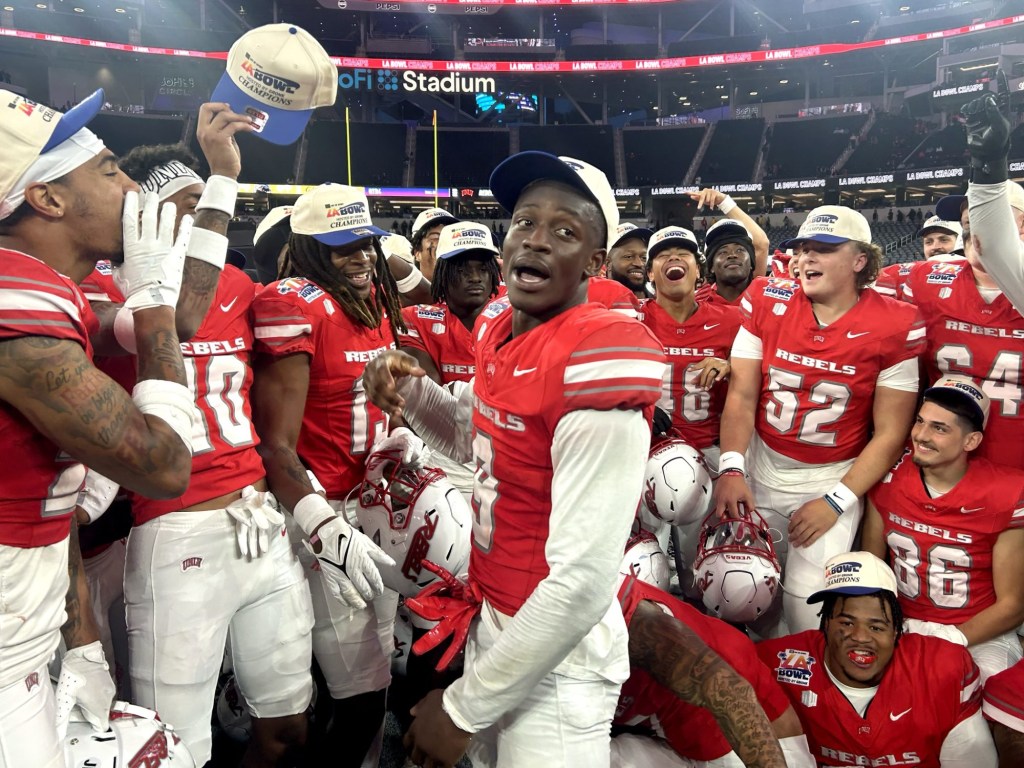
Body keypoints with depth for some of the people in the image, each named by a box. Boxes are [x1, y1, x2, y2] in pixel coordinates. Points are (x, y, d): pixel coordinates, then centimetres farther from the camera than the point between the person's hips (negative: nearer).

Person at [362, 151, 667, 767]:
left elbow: (583, 585, -28)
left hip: (556, 657, -8)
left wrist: (464, 706, -17)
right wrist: (410, 389, -2)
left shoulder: (596, 363, -28)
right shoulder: (498, 330, -1)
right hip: (496, 623, 8)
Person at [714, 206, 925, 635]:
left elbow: (890, 432, -6)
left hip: (835, 477, -2)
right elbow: (742, 394, -5)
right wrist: (731, 470, -16)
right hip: (762, 468, 2)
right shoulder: (768, 302, -4)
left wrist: (836, 502, -12)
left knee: (809, 599, -9)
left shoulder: (895, 327, -10)